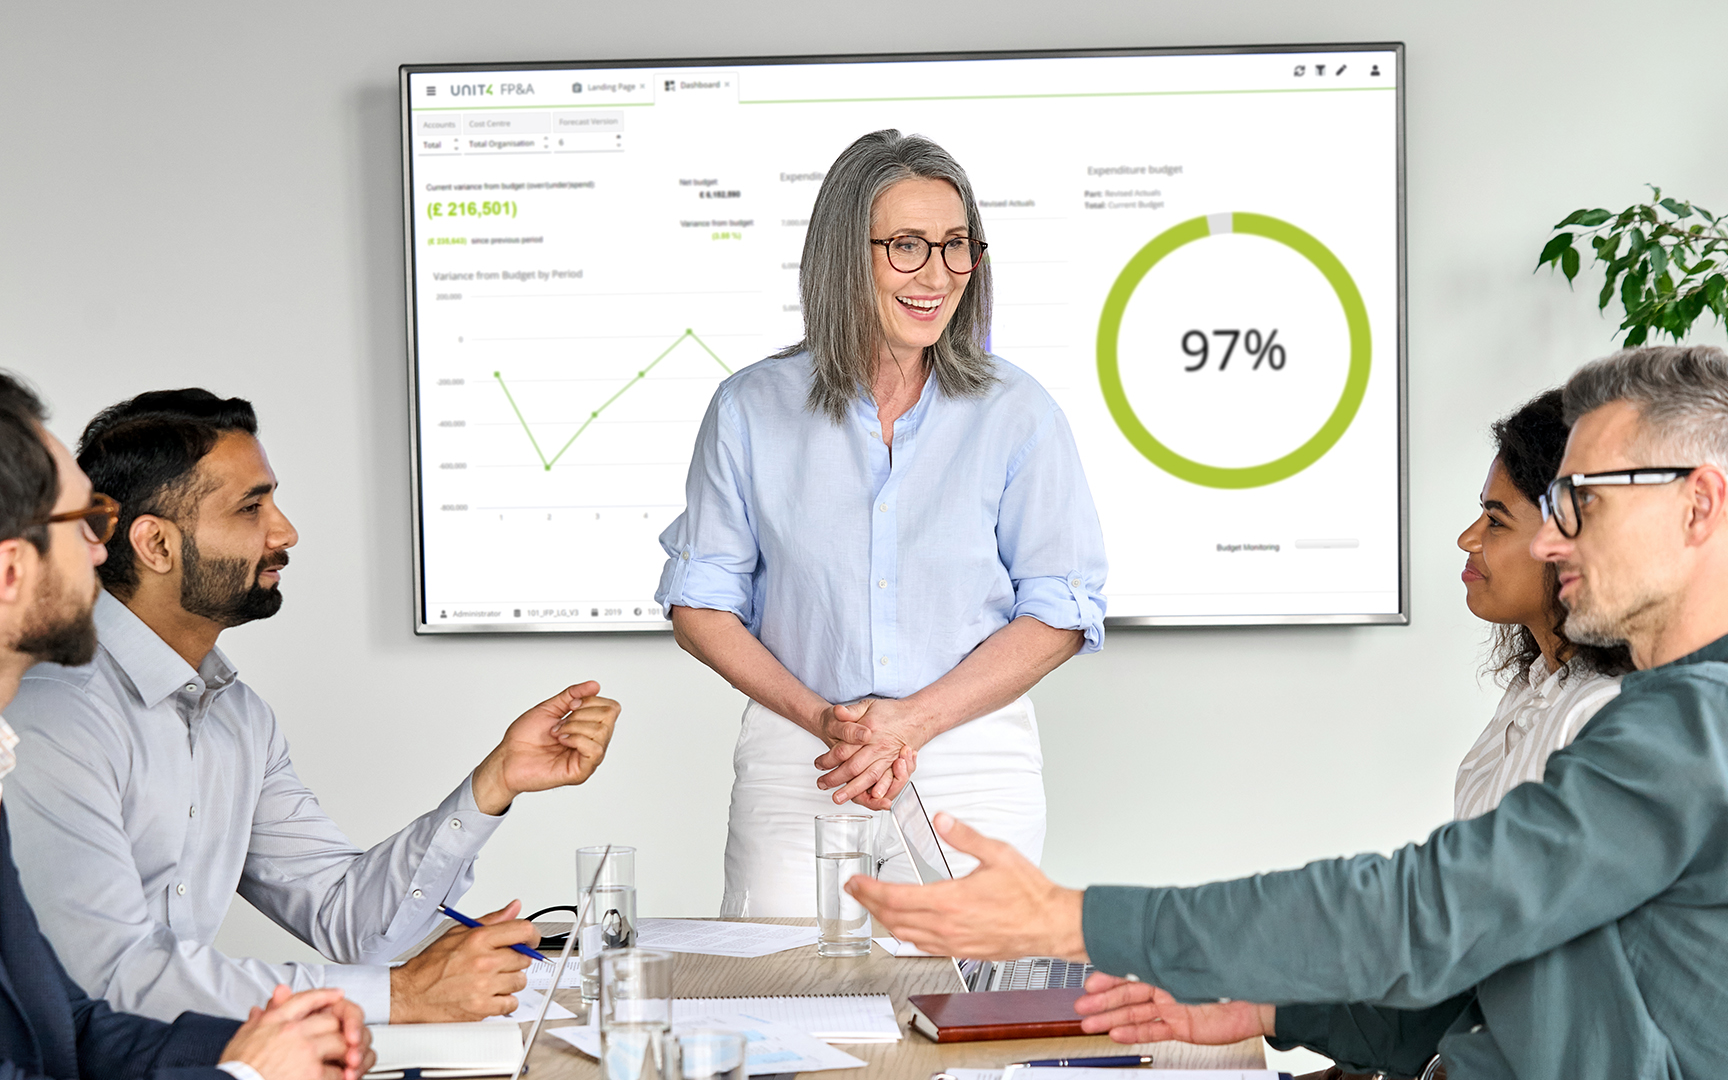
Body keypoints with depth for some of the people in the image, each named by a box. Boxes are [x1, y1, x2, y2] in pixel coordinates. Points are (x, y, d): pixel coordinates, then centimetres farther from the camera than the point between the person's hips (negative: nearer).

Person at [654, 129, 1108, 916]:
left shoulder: (1016, 415, 0)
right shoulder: (752, 409, 1)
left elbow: (1060, 613, -1)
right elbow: (699, 602, 4)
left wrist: (913, 719, -12)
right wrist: (819, 717, -10)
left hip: (972, 773, 0)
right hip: (796, 764, 0)